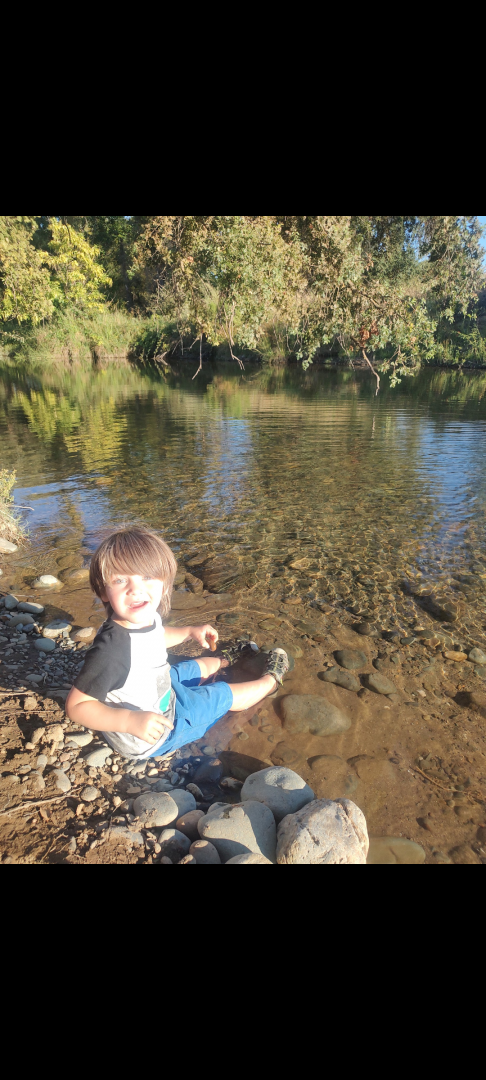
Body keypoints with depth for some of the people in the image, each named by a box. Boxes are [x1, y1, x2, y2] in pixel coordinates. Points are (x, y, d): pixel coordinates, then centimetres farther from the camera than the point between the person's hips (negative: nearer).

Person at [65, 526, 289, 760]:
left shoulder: (147, 616, -16)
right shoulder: (112, 649, -43)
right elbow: (76, 706, -36)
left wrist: (190, 632, 2)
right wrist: (130, 720, -46)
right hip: (149, 741, -7)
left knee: (202, 666, 28)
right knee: (224, 694, 7)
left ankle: (225, 659, 63)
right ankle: (271, 679, 36)